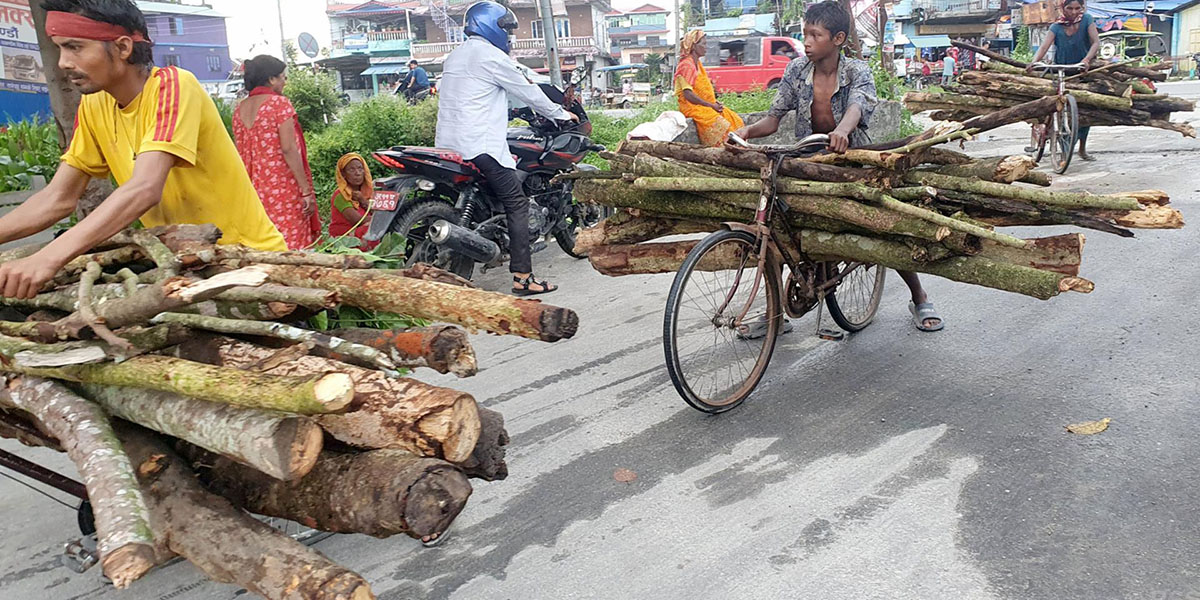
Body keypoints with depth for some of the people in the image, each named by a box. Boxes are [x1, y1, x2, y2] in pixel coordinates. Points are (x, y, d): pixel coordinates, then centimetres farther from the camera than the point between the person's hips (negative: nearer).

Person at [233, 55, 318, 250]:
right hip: (283, 187, -7)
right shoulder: (279, 103, -7)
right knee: (293, 243, -4)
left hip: (255, 189, 7)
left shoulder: (239, 109, 12)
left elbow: (241, 153, 13)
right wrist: (306, 190, -15)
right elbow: (288, 148, -15)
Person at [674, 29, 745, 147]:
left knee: (735, 120, -6)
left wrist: (715, 102, 4)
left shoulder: (697, 64, 18)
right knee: (718, 123, -31)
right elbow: (688, 94, -20)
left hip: (704, 105, 9)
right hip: (691, 107, -9)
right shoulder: (686, 65, -11)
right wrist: (711, 105, -16)